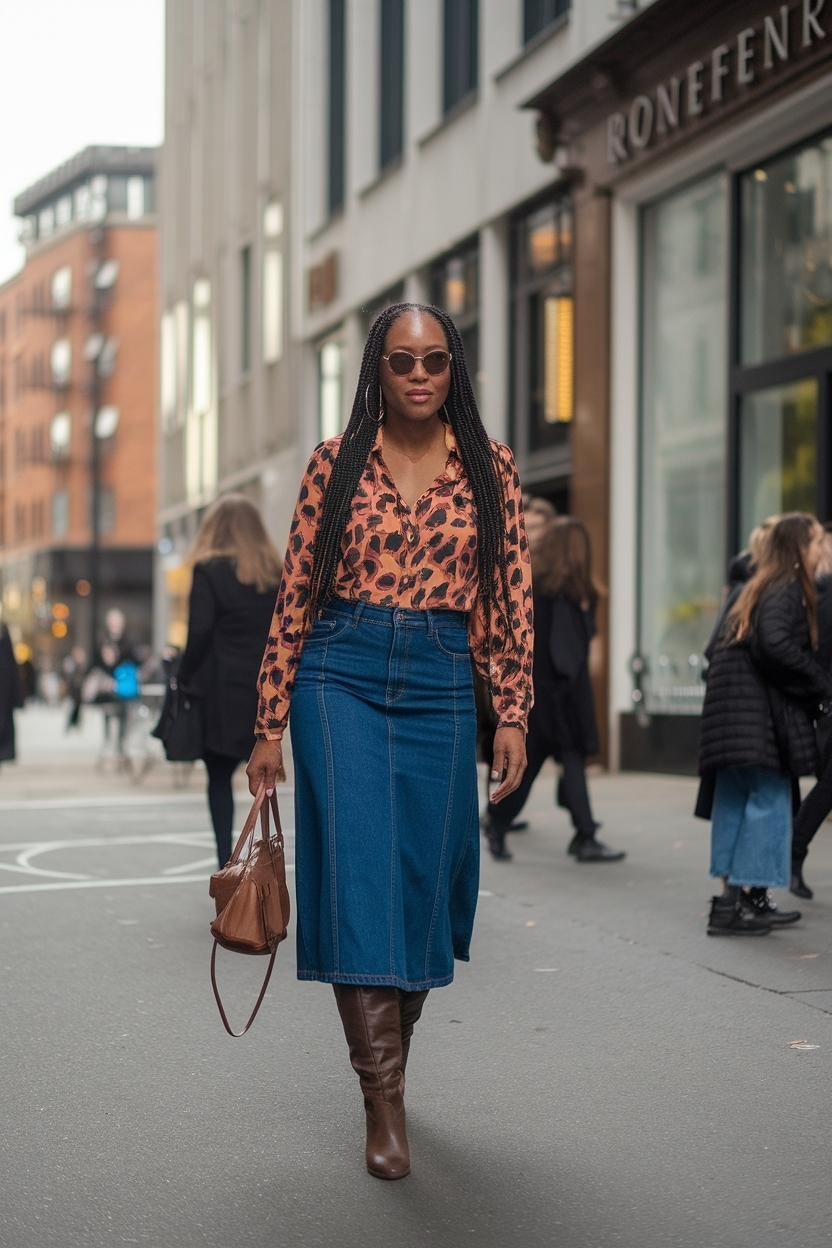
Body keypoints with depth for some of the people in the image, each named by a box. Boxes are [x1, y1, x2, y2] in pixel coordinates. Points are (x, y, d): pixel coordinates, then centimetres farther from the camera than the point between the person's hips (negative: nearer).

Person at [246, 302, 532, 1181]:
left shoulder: (489, 470, 7)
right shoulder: (336, 462, 4)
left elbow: (511, 603, 7)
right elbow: (295, 595, 4)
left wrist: (512, 715, -1)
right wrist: (270, 725, 2)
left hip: (439, 687, 2)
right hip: (341, 677, -1)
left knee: (424, 878, 4)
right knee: (359, 869, -11)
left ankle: (386, 1064, 26)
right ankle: (384, 1103, -8)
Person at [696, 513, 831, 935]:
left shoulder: (758, 588, 18)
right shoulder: (787, 591, -10)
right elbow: (776, 647, -25)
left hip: (735, 710, 9)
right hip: (760, 714, -9)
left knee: (735, 803, 10)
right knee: (768, 800, -5)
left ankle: (735, 896, 16)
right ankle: (739, 900, -6)